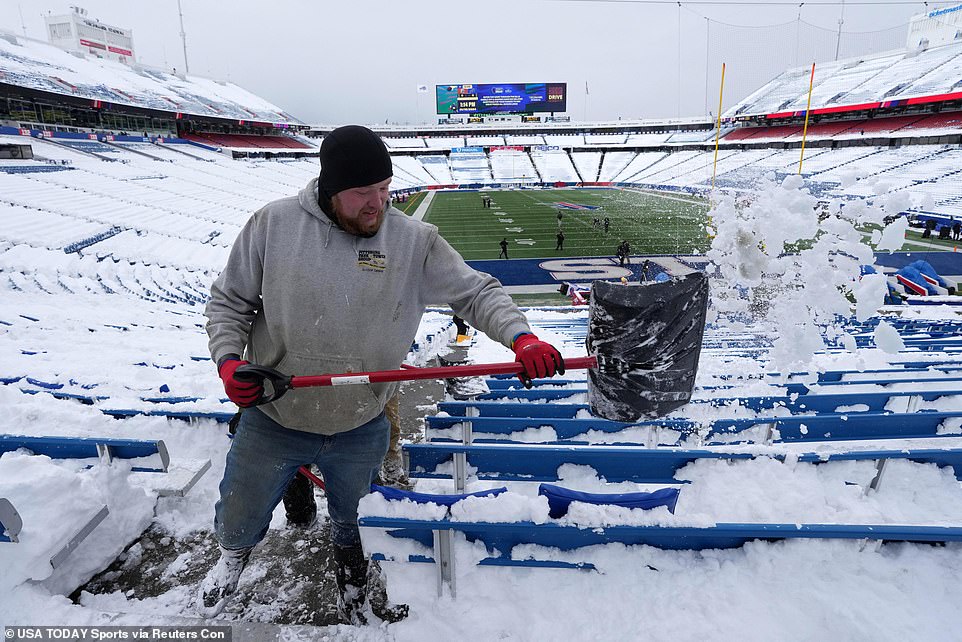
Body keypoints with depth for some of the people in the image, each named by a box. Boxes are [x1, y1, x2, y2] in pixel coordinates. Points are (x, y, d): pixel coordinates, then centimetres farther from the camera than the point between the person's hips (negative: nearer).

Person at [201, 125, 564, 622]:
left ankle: (351, 576, 63)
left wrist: (522, 338, -26)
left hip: (362, 431, 0)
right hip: (270, 421, 1)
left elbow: (475, 292, -9)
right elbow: (229, 301, -1)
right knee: (237, 524, 24)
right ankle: (233, 556, 63)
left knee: (354, 524, 27)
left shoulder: (414, 240, -12)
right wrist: (229, 360, -16)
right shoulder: (273, 223, -11)